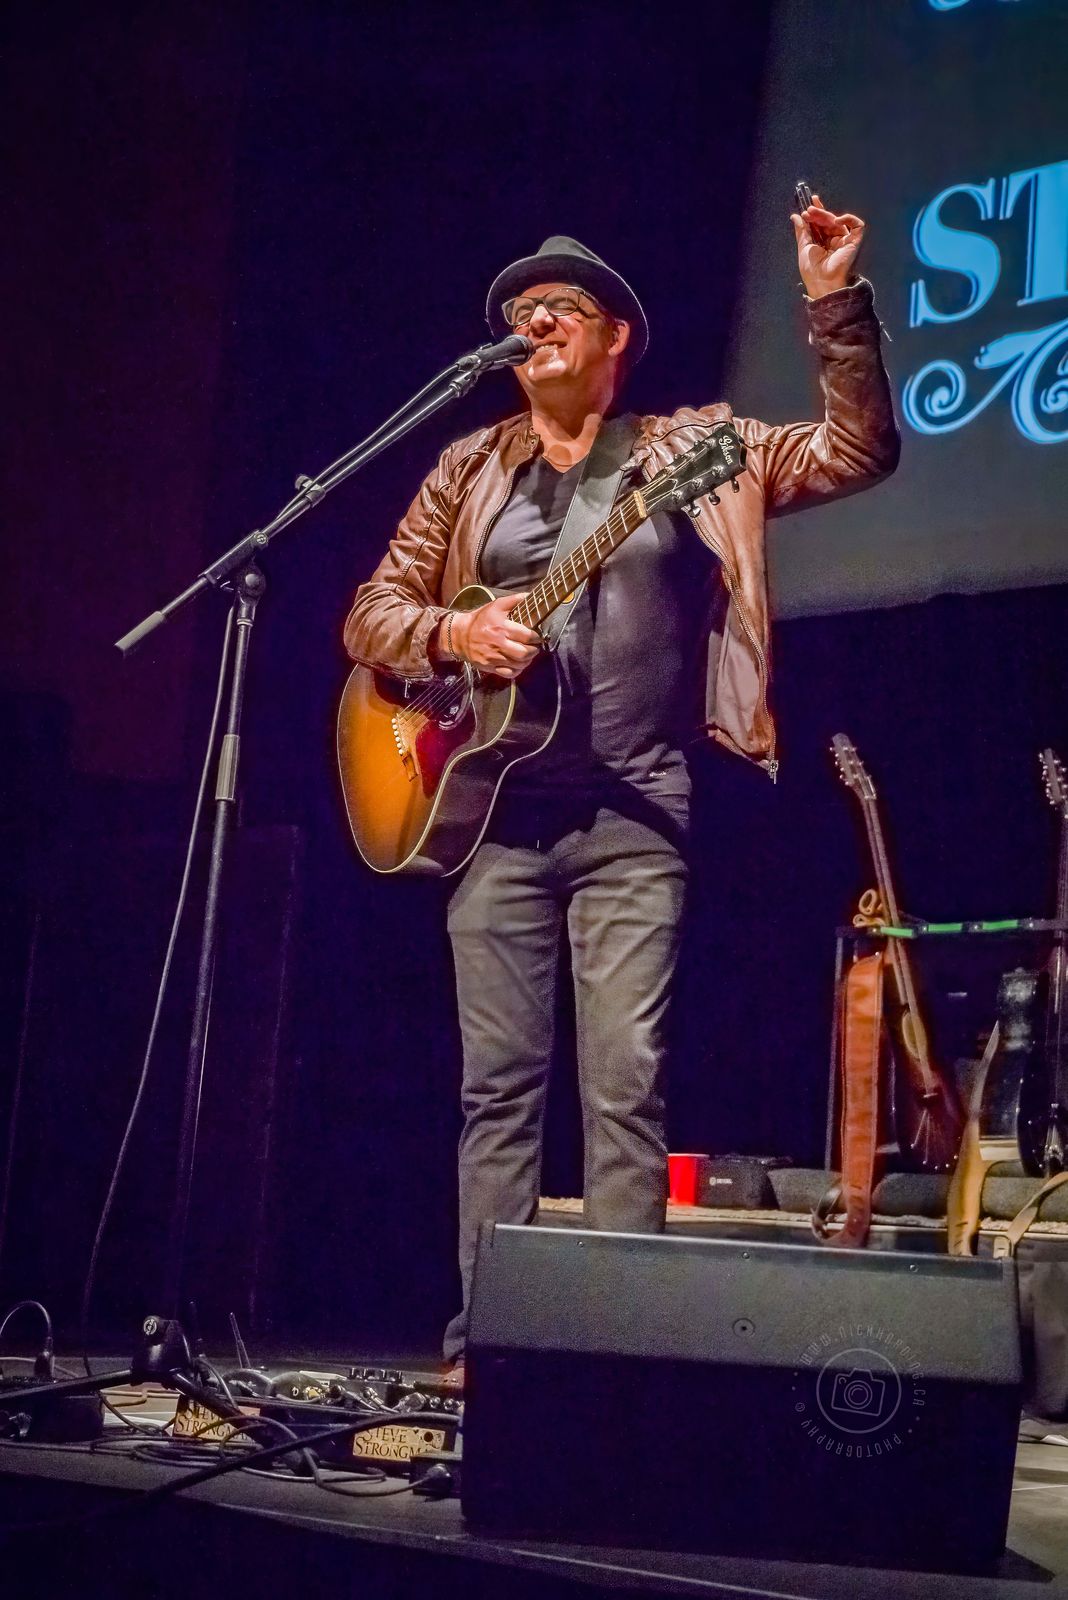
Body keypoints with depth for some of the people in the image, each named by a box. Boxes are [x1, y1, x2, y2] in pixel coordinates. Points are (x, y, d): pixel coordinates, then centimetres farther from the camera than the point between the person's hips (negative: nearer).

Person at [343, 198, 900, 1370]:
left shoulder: (693, 448, 8)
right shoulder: (471, 469, 13)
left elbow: (860, 451, -1)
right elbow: (371, 614, 11)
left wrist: (835, 303, -12)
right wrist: (453, 632, -10)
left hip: (635, 815, -2)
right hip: (495, 808, 2)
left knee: (626, 1084, -6)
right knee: (498, 1082, 3)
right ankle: (484, 1334, 8)